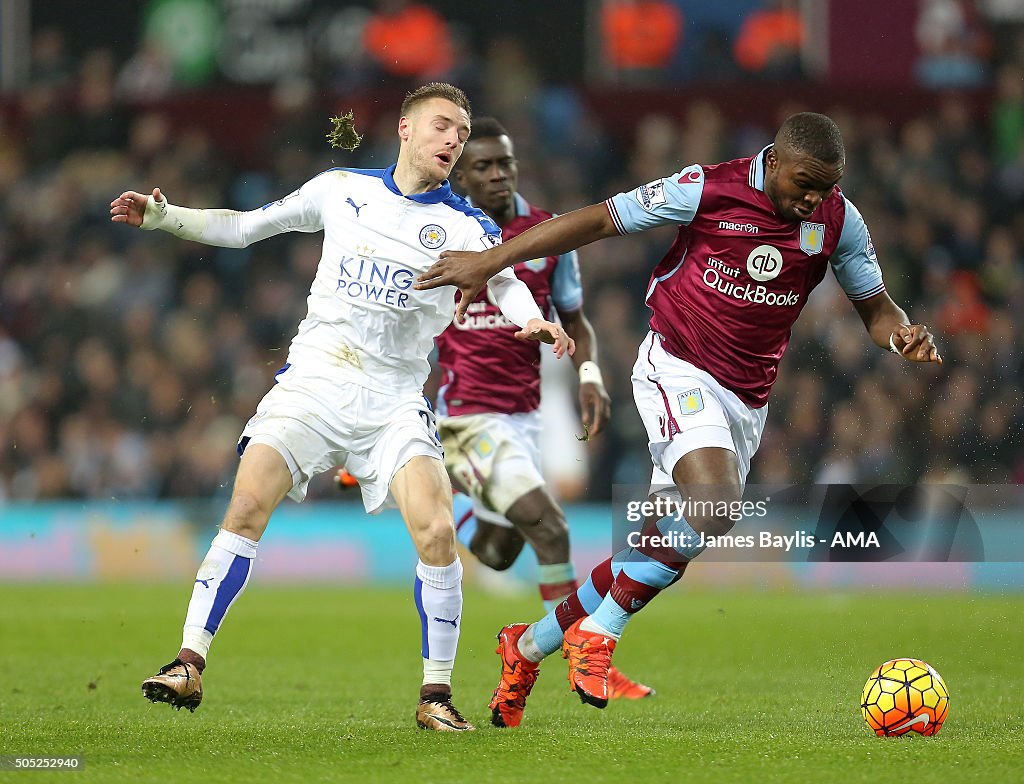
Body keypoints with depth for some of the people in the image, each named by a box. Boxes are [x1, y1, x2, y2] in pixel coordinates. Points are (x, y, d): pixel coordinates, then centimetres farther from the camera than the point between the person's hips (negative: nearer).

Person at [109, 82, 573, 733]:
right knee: (248, 503, -17)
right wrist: (162, 216, 7)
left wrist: (532, 318, -35)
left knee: (437, 532, -17)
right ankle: (190, 665, -12)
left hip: (395, 400, -1)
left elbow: (505, 281, -12)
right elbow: (246, 227, 18)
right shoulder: (340, 190, 9)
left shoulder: (466, 226, 3)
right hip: (314, 378, 1)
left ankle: (437, 695, -4)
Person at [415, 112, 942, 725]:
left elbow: (876, 306, 12)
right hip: (677, 370, -5)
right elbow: (601, 220, -7)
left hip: (747, 399, 5)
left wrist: (904, 336, -13)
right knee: (714, 505, -30)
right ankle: (597, 635, -14)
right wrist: (491, 261, -9)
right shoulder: (710, 190, -12)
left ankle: (530, 646, 23)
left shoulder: (839, 221, 1)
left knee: (666, 553, 6)